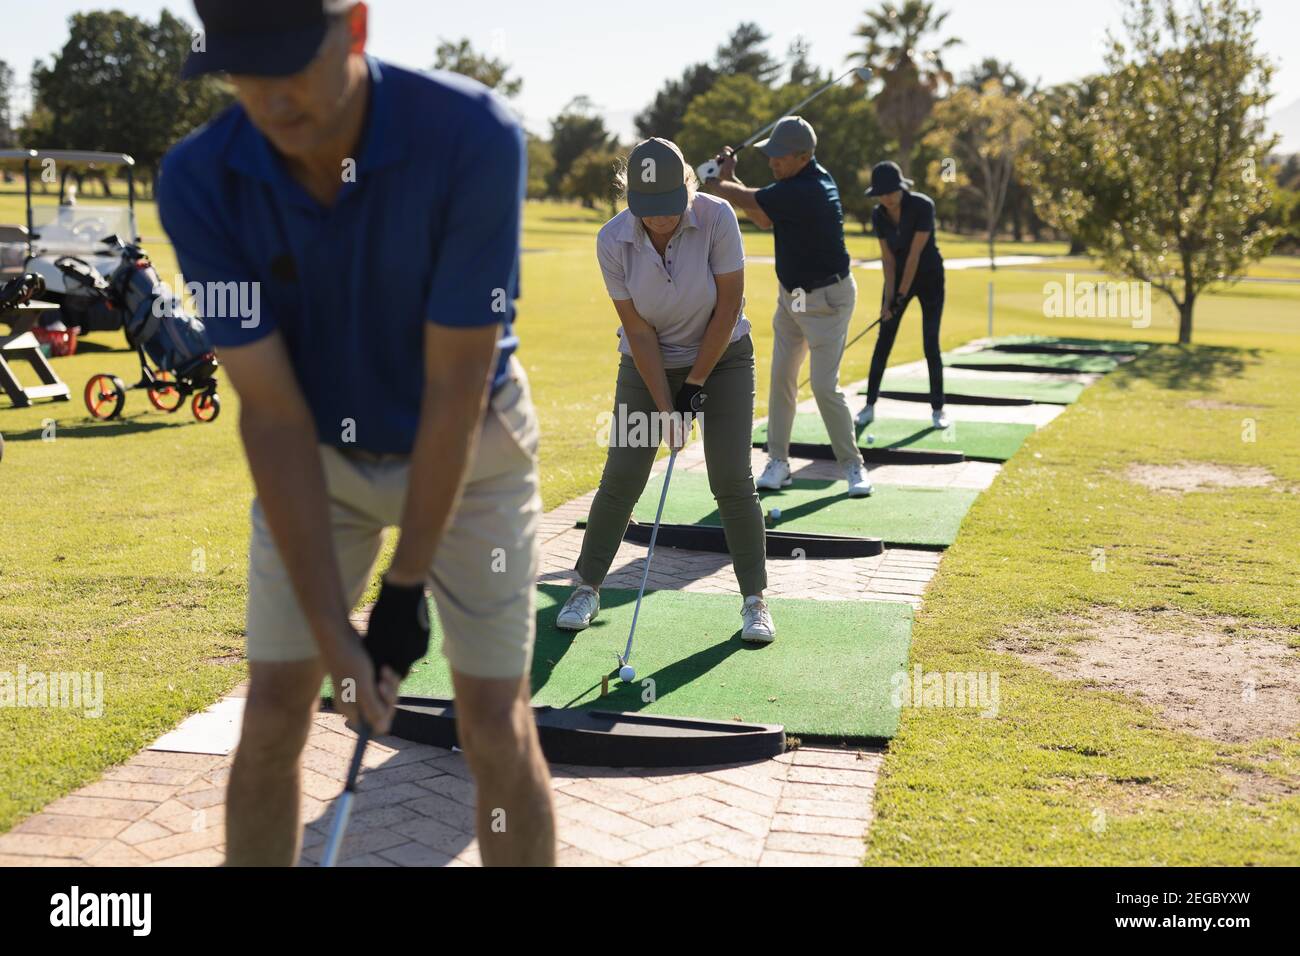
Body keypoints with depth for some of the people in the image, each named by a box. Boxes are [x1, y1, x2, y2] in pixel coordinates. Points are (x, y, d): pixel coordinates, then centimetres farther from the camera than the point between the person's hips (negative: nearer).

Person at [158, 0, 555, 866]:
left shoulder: (474, 137, -31)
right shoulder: (199, 184, -23)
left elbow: (455, 387, -26)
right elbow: (272, 411, -21)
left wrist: (407, 585, -20)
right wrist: (331, 629, -23)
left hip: (470, 449, -2)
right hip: (315, 455, 2)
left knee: (495, 722, -3)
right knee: (273, 714, 2)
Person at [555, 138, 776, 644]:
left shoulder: (717, 218, -22)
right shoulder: (612, 241, -19)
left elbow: (728, 307, -16)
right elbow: (639, 332, -15)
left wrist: (695, 386, -15)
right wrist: (665, 409, -17)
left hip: (721, 356, -1)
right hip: (648, 365, 1)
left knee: (733, 481, -7)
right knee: (621, 479, -2)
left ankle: (755, 600, 6)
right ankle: (587, 588, 15)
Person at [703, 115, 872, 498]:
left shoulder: (804, 192, -29)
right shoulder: (803, 177, 0)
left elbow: (750, 201, -22)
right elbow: (763, 218, 8)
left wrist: (717, 183, -2)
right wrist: (728, 179, -1)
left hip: (825, 300, -9)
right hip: (791, 294, 9)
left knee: (825, 386, -8)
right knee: (781, 379, 5)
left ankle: (852, 465, 6)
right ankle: (778, 461, 12)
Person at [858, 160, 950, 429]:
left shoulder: (923, 205, -24)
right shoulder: (878, 215, -9)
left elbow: (915, 254, -23)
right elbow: (888, 258, -6)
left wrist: (902, 295, -22)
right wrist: (888, 297, -13)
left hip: (929, 277, -4)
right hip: (898, 276, 4)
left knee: (931, 342, -6)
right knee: (884, 339, -1)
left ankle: (938, 408, 3)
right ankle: (870, 405, 5)